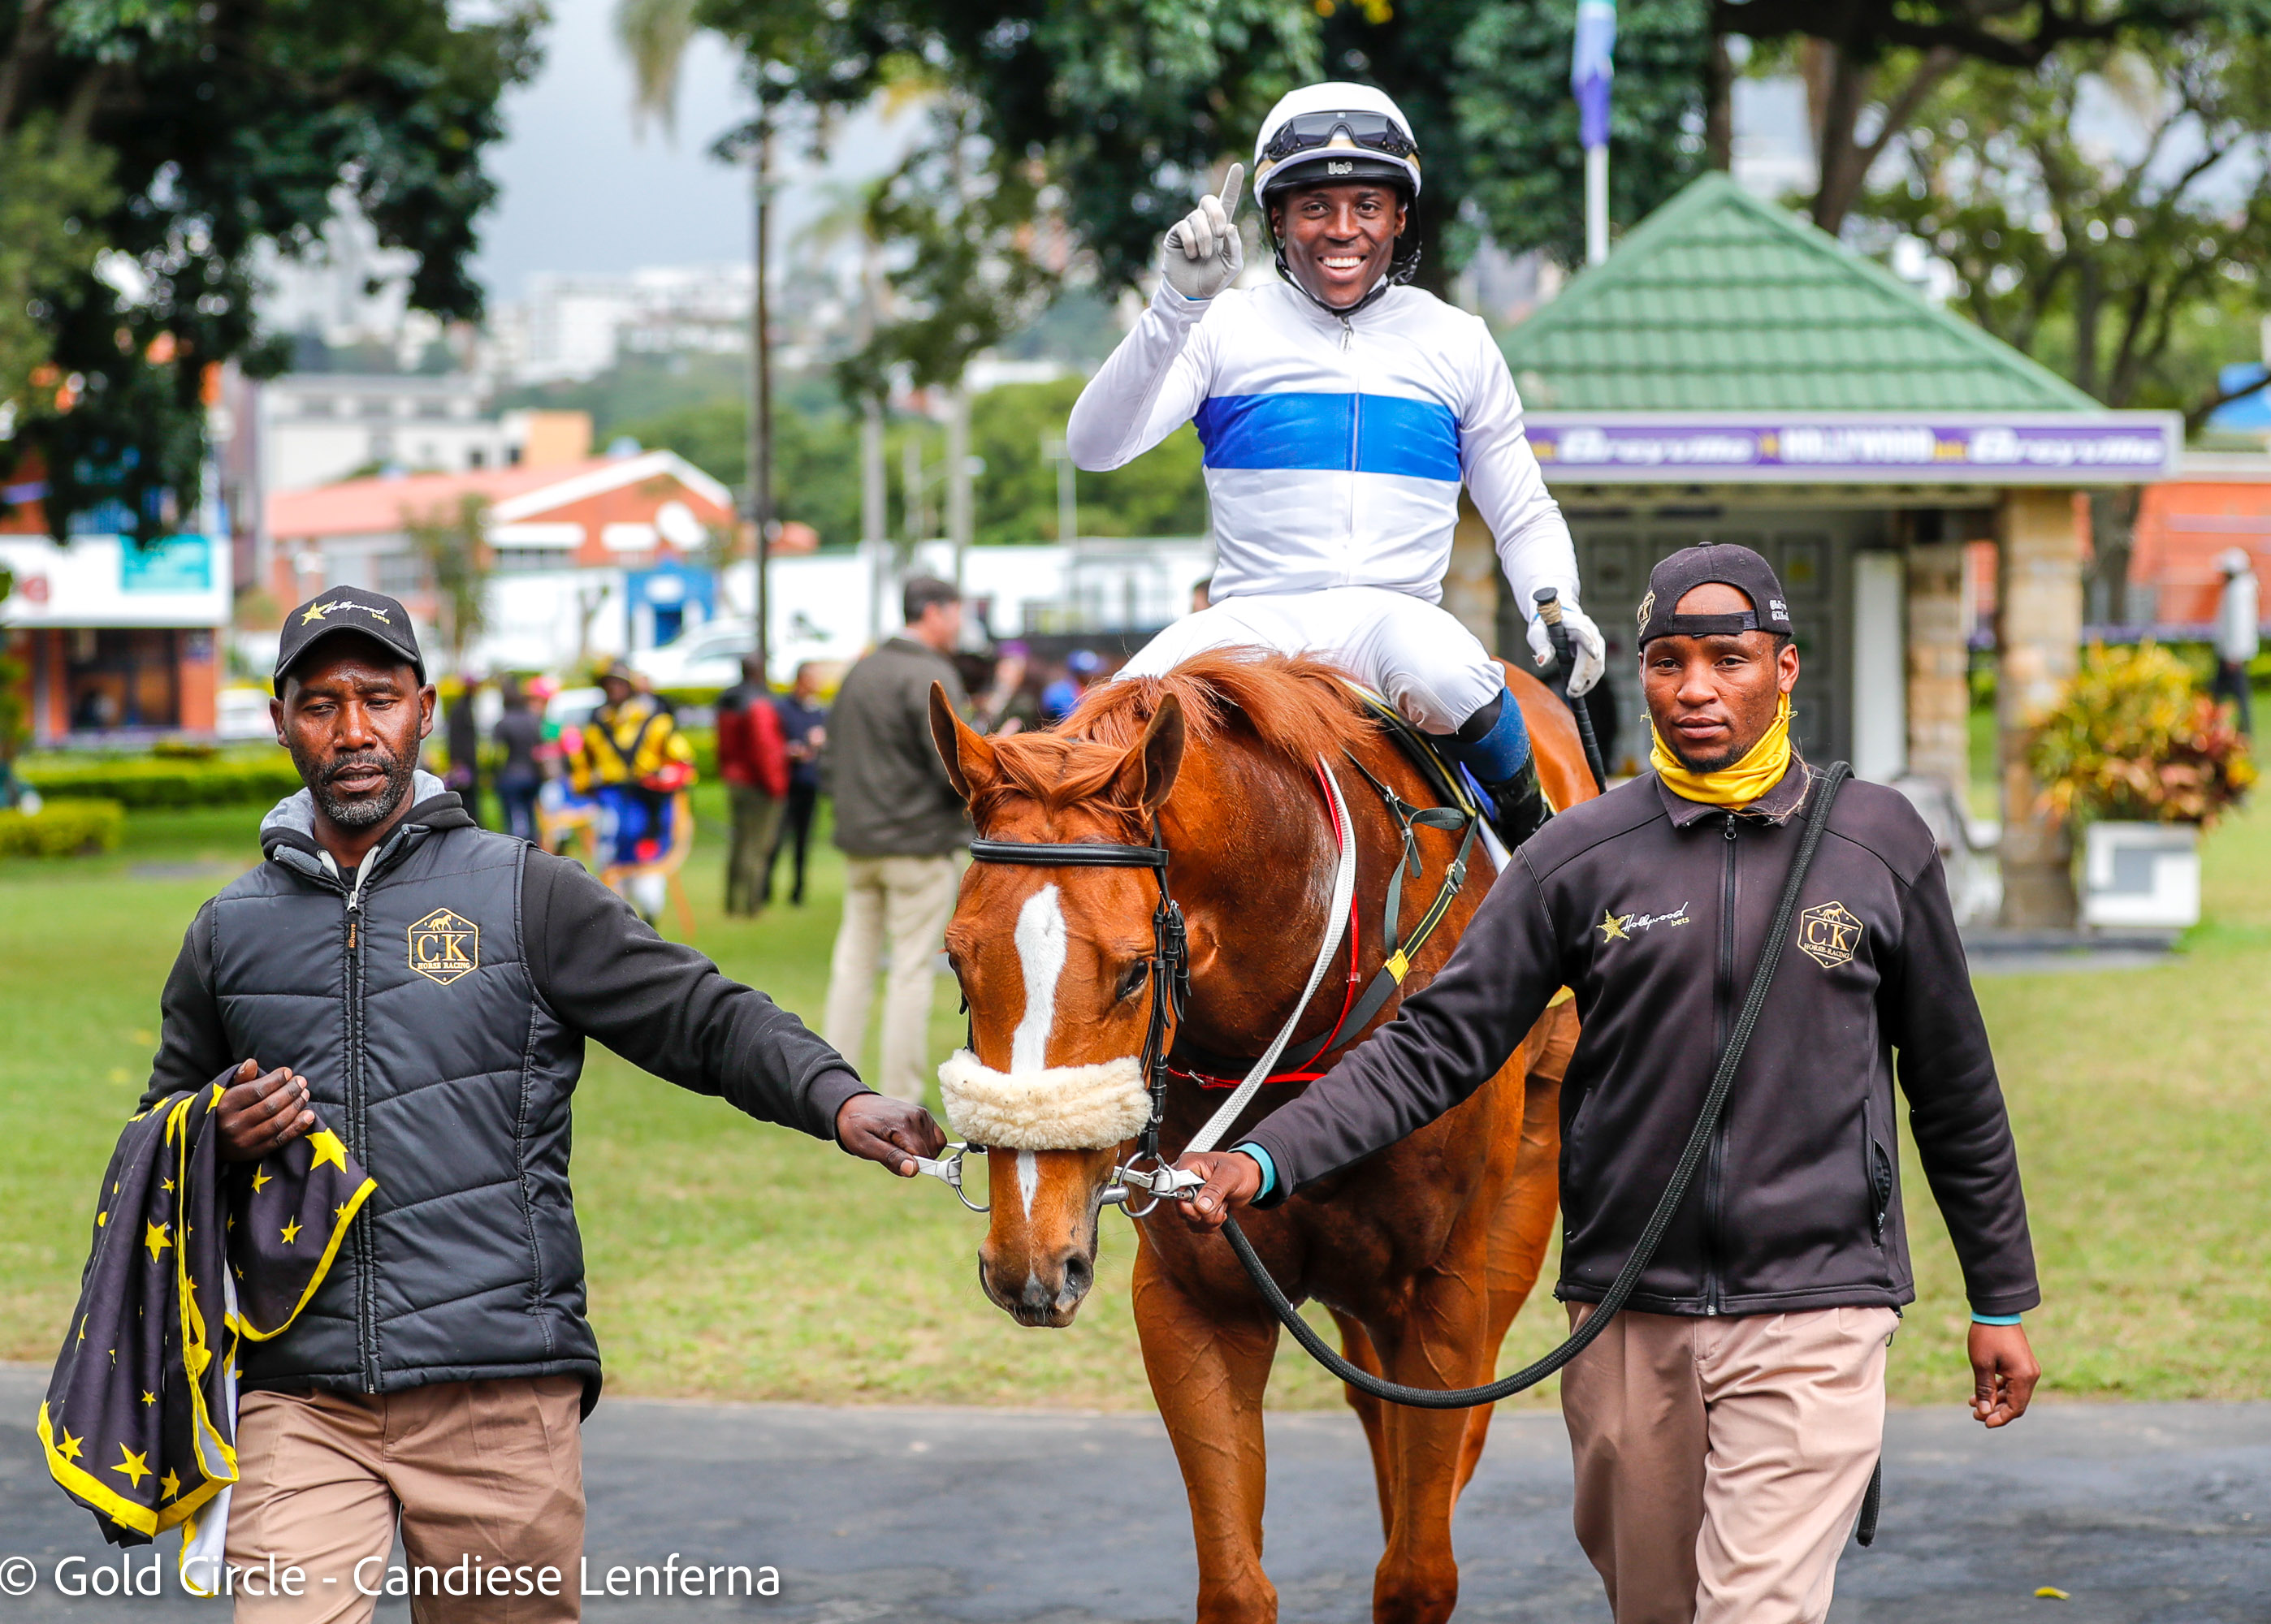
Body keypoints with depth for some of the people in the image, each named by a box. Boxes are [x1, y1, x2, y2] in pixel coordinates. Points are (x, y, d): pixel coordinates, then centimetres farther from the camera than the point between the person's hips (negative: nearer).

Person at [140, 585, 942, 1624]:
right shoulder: (228, 934, 13)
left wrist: (835, 1099, -17)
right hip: (300, 1403, 1)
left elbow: (705, 1018, 1)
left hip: (499, 1392, -1)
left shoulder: (527, 899, 5)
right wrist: (219, 1138, 0)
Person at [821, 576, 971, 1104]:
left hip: (859, 844, 7)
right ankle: (900, 1100, -1)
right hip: (919, 847, -7)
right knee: (912, 970, -2)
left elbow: (830, 763, 16)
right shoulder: (932, 678, -13)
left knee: (853, 963, 12)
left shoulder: (860, 673, 13)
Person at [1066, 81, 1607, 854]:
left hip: (1398, 615, 1)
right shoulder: (1225, 328, 5)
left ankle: (1528, 819, -9)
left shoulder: (1457, 343, 12)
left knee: (1443, 676, -36)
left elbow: (1524, 516, 20)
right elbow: (1096, 445, -9)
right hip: (1253, 614, -1)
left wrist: (1556, 610, -3)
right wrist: (1176, 307, -21)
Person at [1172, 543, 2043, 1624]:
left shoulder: (1879, 844, 2)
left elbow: (1954, 1088, 11)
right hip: (1625, 1320, 2)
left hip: (1812, 1306, -2)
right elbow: (1437, 1045, -1)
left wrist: (2001, 1299, 15)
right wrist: (1265, 1161, -15)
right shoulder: (1582, 856, 1)